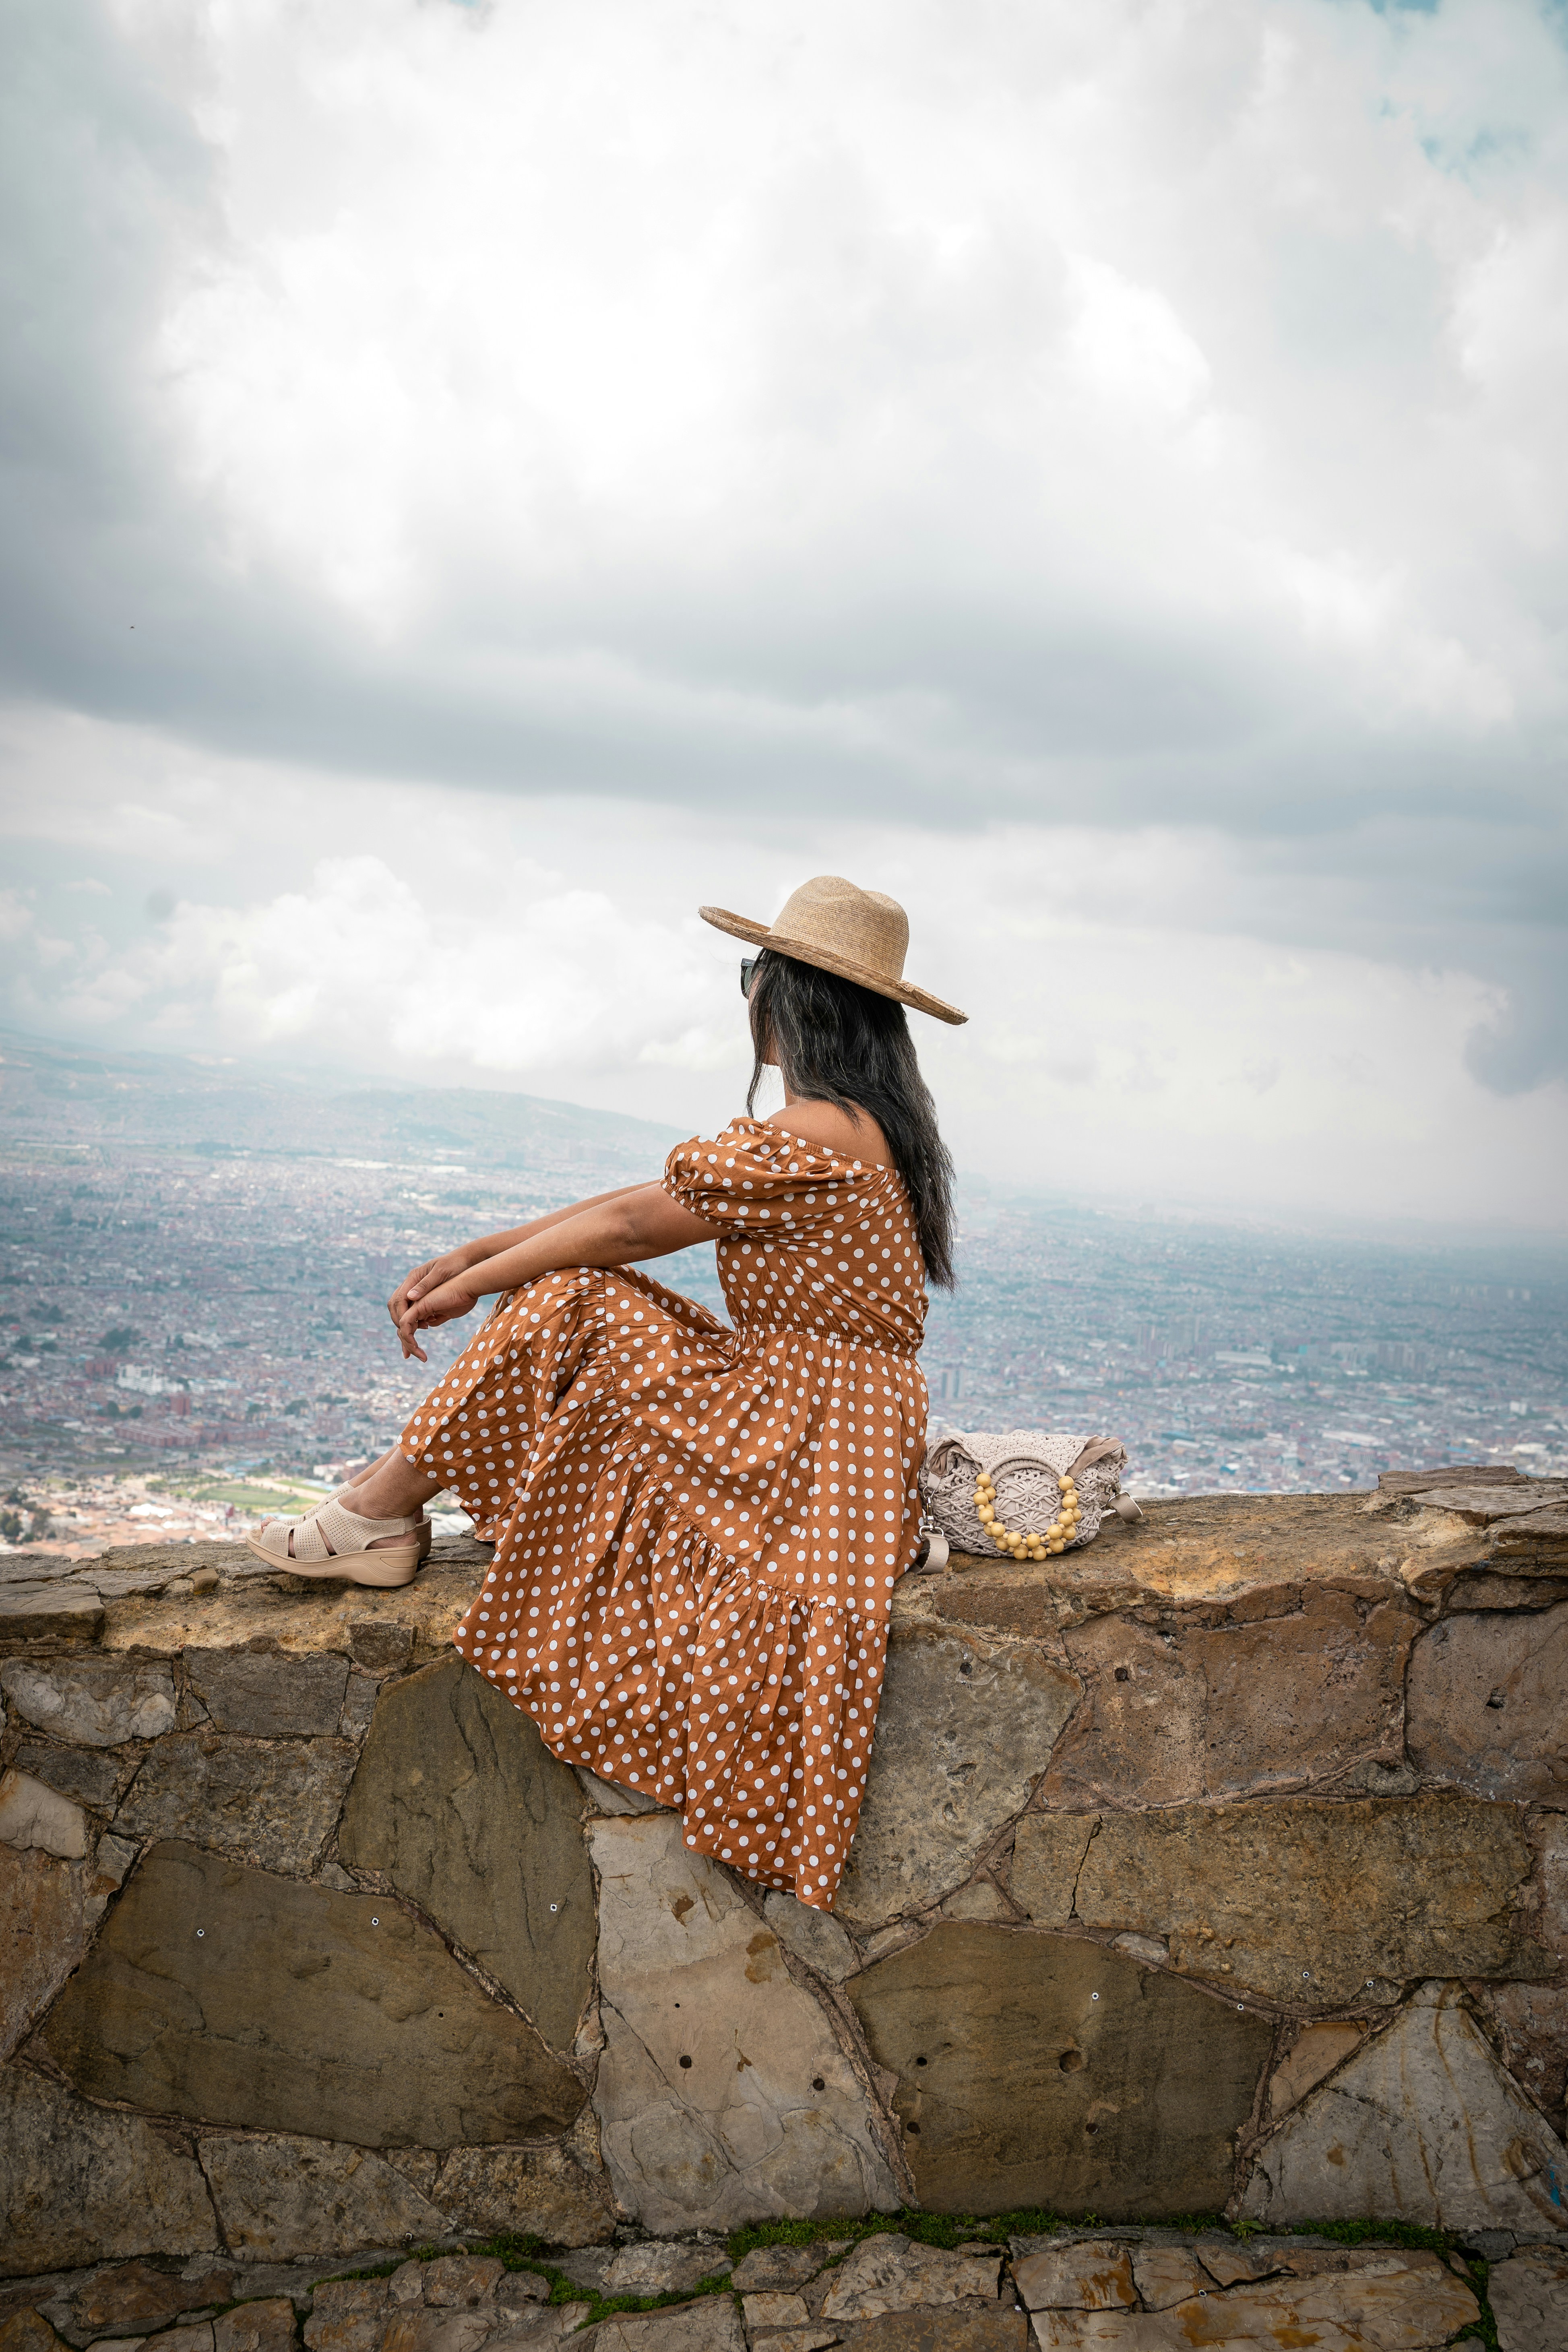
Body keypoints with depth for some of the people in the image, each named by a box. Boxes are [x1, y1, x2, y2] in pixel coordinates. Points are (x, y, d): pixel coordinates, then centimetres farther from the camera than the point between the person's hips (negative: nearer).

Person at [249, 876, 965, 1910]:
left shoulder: (815, 1138, -21)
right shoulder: (869, 1126, 11)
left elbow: (630, 1224, -13)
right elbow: (648, 1201, 10)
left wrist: (473, 1282, 0)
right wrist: (476, 1254, 8)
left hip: (805, 1450, -10)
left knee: (569, 1303, -13)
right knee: (573, 1291, 9)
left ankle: (380, 1509, 0)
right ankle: (386, 1510, 9)